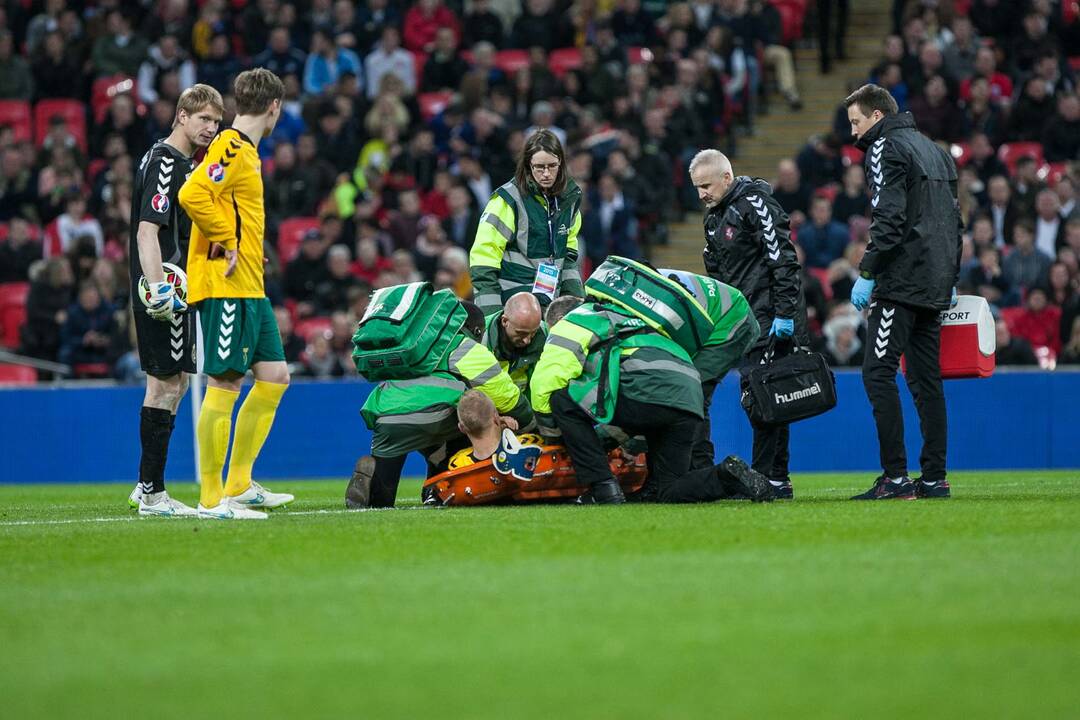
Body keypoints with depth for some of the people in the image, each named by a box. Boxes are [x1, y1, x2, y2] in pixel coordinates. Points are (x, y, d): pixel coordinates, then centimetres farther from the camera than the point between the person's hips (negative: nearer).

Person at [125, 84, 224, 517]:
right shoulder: (164, 162, -14)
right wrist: (157, 287, -30)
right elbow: (147, 230, -22)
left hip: (180, 290, 11)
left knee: (175, 381, 14)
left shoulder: (185, 163, 17)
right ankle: (152, 494, -4)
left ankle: (147, 488, 20)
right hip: (166, 296, -11)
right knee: (165, 383, -8)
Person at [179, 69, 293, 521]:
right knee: (224, 385, -8)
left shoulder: (245, 151, 18)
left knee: (274, 377, 11)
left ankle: (239, 485, 17)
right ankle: (212, 498, -4)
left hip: (250, 288, 10)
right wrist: (226, 243, -20)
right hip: (224, 285, -10)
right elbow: (192, 195, -27)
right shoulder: (232, 149, -13)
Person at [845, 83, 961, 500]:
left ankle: (896, 477, -15)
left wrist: (867, 274, -15)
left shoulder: (886, 148, -5)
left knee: (878, 372, -9)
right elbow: (955, 219, 22)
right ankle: (934, 478, 7)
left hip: (902, 279, -9)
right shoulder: (934, 150, 22)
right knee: (926, 379, 10)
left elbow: (889, 219, -16)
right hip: (935, 285, 9)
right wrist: (950, 279, 23)